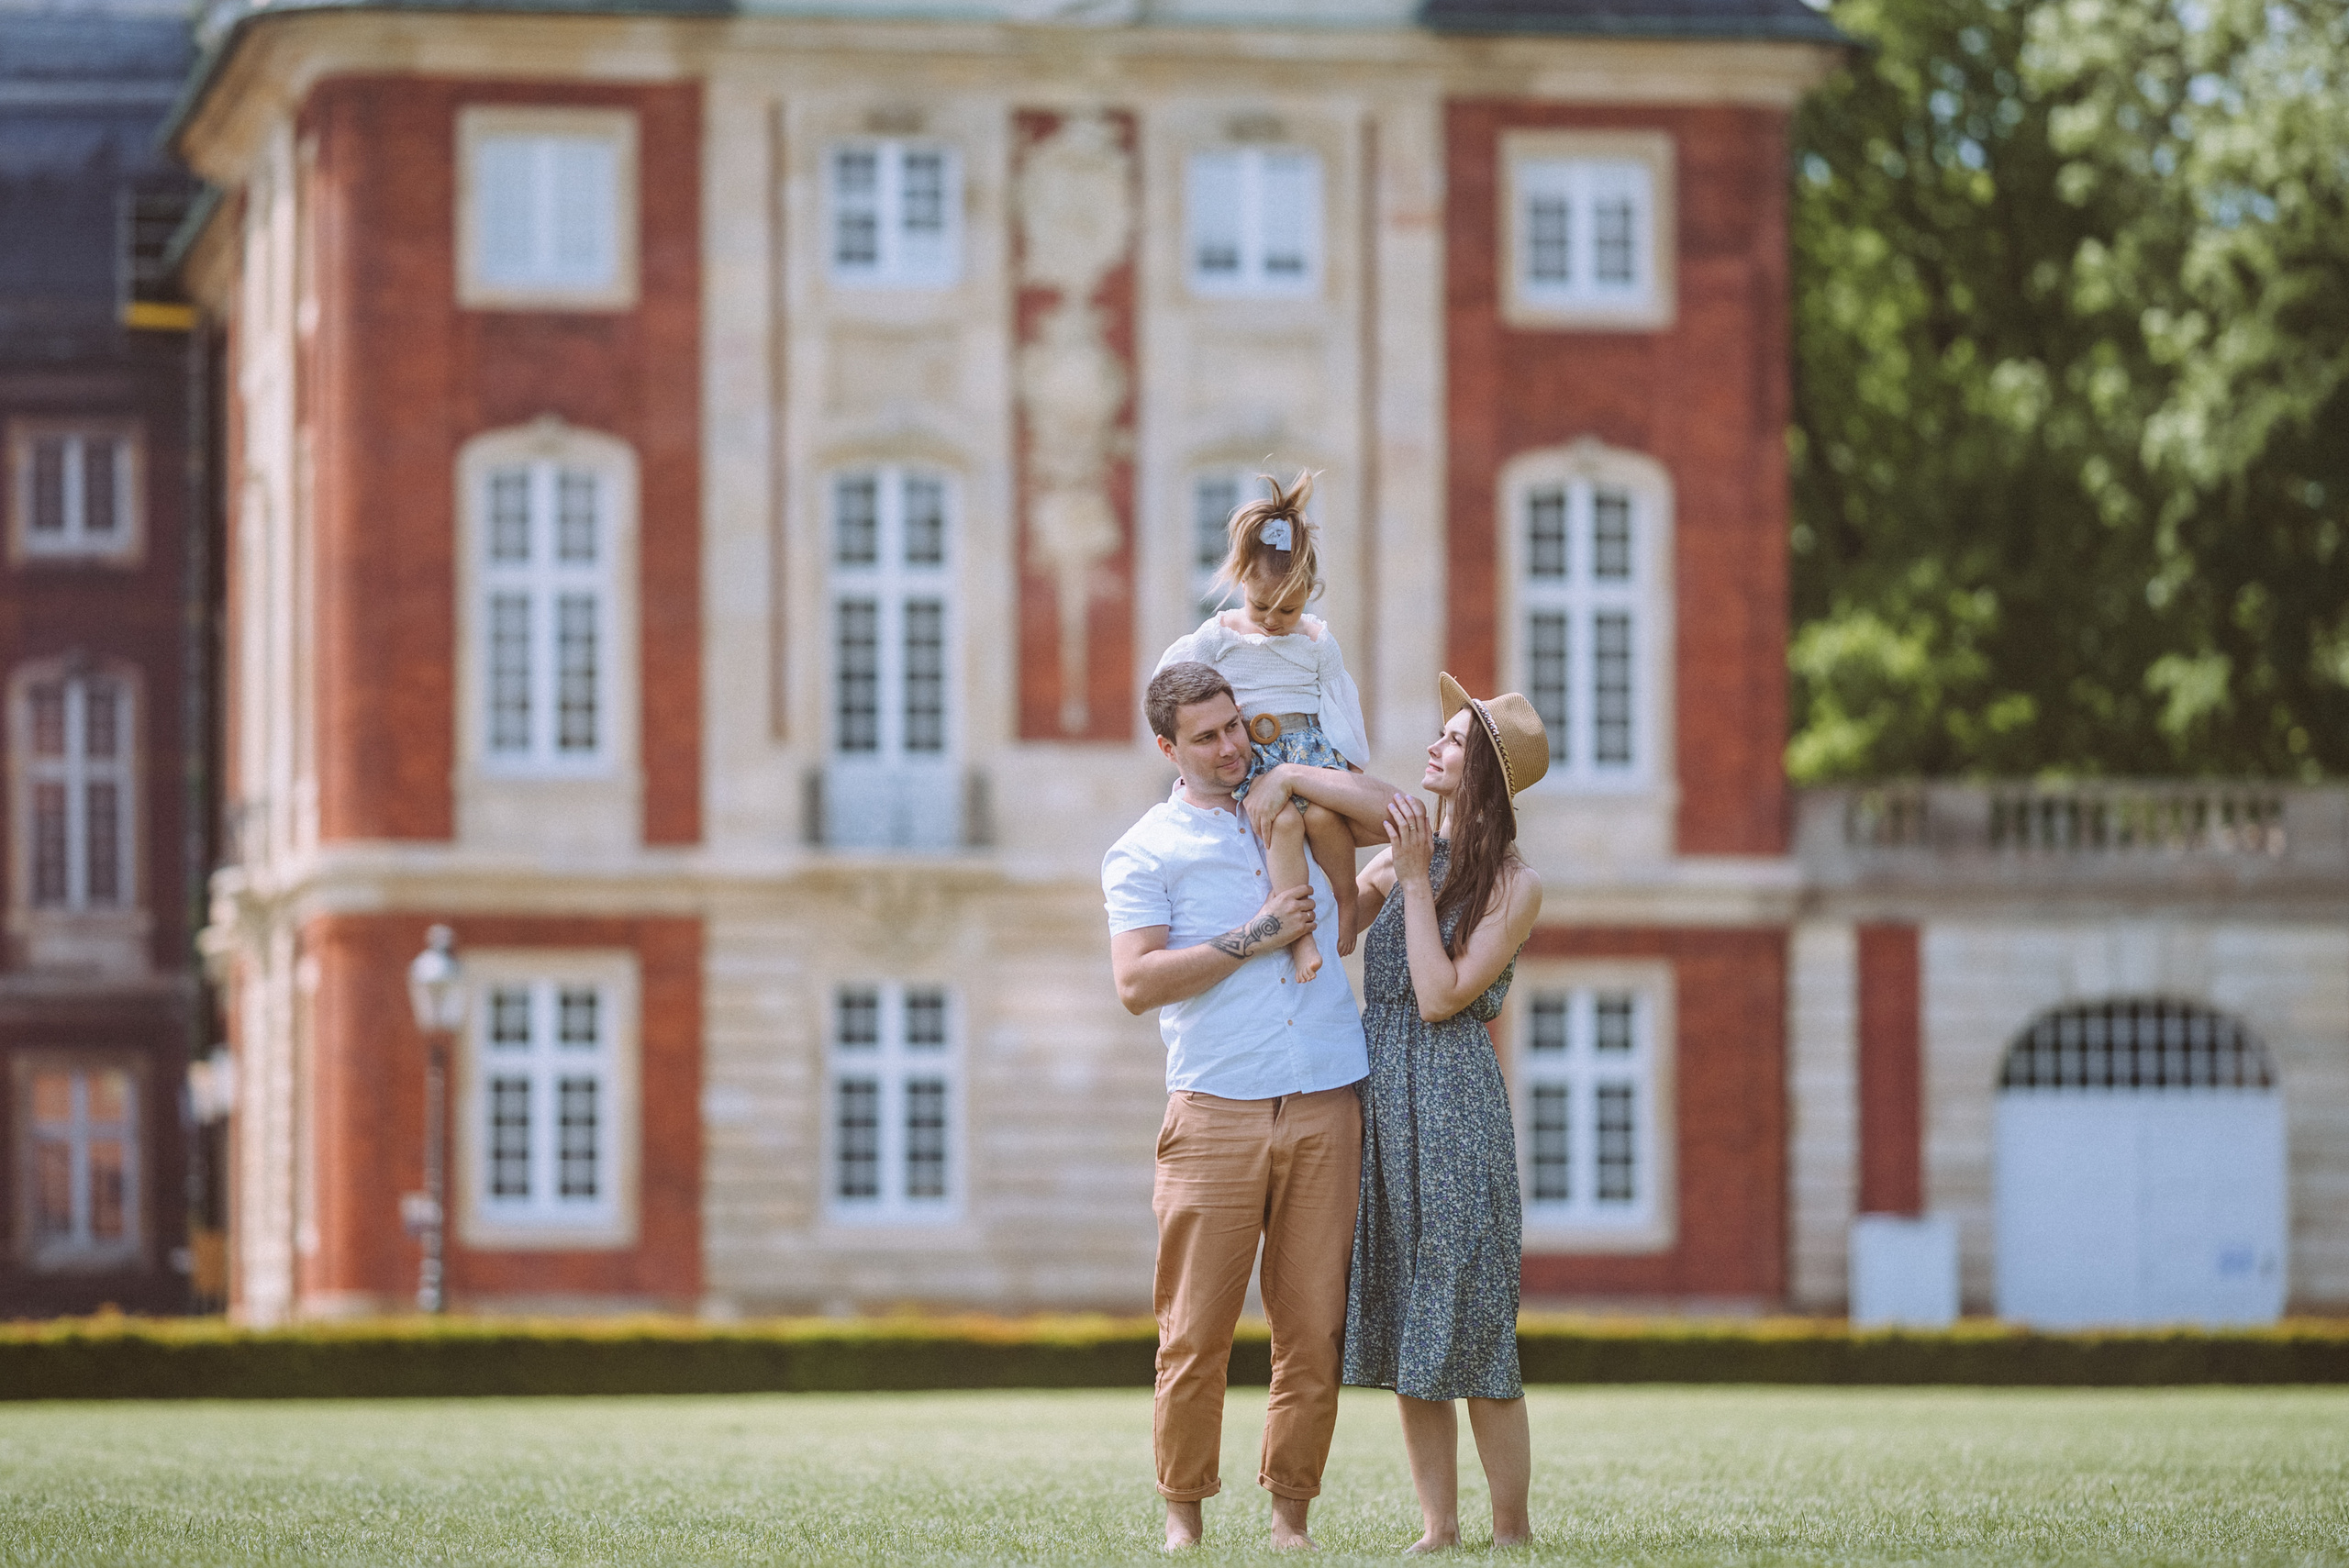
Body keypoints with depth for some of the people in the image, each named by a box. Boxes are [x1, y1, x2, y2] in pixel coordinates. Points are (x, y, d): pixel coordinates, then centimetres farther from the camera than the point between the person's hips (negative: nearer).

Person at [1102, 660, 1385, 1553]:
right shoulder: (1144, 853, 6)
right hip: (1215, 1111, -3)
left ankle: (1290, 1512, 8)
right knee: (1197, 1329, -5)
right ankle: (1183, 1513, 4)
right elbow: (1136, 983, -7)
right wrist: (1253, 939, -8)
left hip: (1325, 1109, 3)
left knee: (1314, 1328, 0)